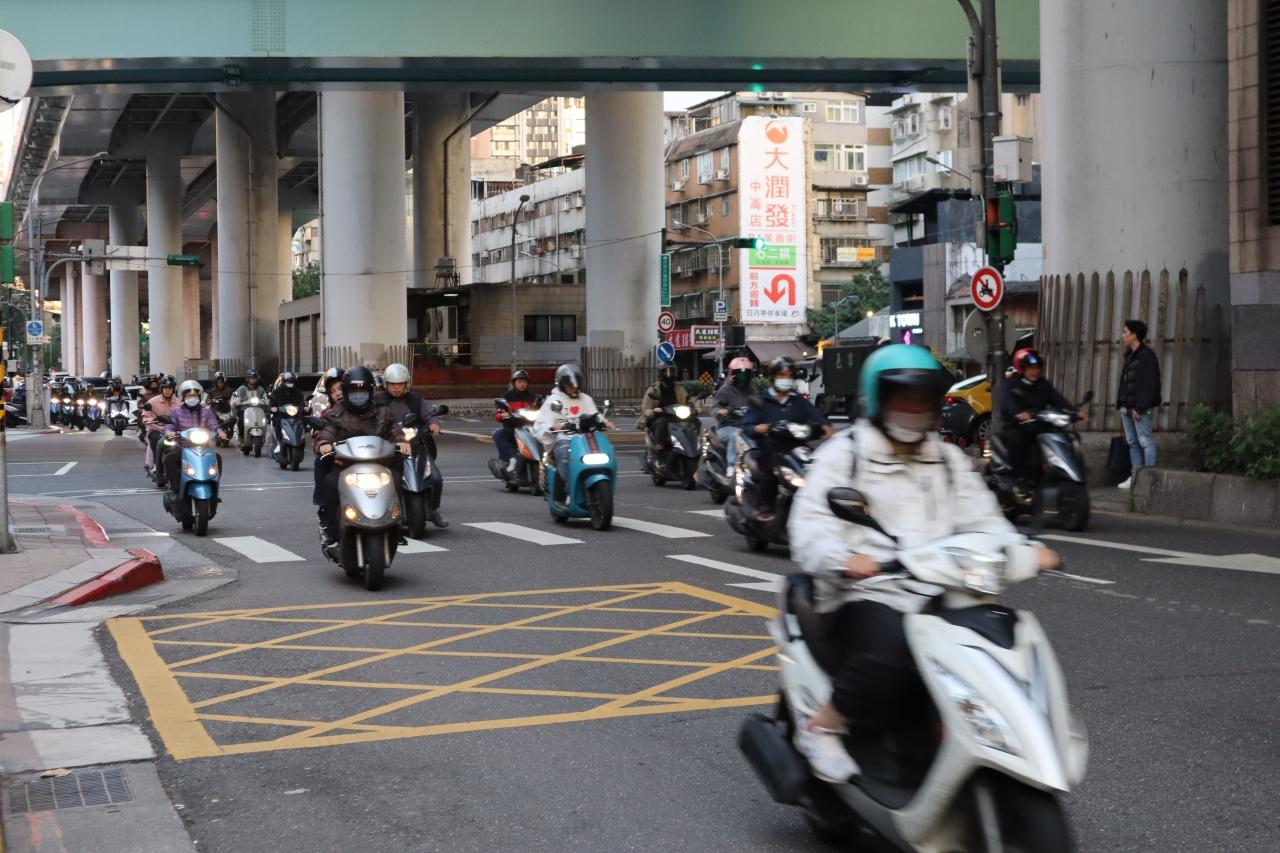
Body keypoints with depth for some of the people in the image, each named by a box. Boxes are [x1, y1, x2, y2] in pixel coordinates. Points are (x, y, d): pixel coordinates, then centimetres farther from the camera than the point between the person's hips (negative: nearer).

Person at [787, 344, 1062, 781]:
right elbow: (809, 523, -9)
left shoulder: (949, 460, 21)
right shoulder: (843, 454, 3)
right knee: (889, 653, -35)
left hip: (937, 597, 5)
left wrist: (1024, 551, -8)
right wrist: (843, 558, -30)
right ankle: (821, 726, -11)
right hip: (866, 595, -5)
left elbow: (980, 518, 13)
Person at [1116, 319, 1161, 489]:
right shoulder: (1130, 356, 19)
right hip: (1127, 407, 10)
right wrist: (1121, 405, 15)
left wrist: (1139, 407, -22)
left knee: (1145, 441, -9)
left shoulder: (1147, 356, -10)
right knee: (1133, 443, 9)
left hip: (1141, 408, -10)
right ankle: (1135, 476, 11)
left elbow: (1148, 384, -17)